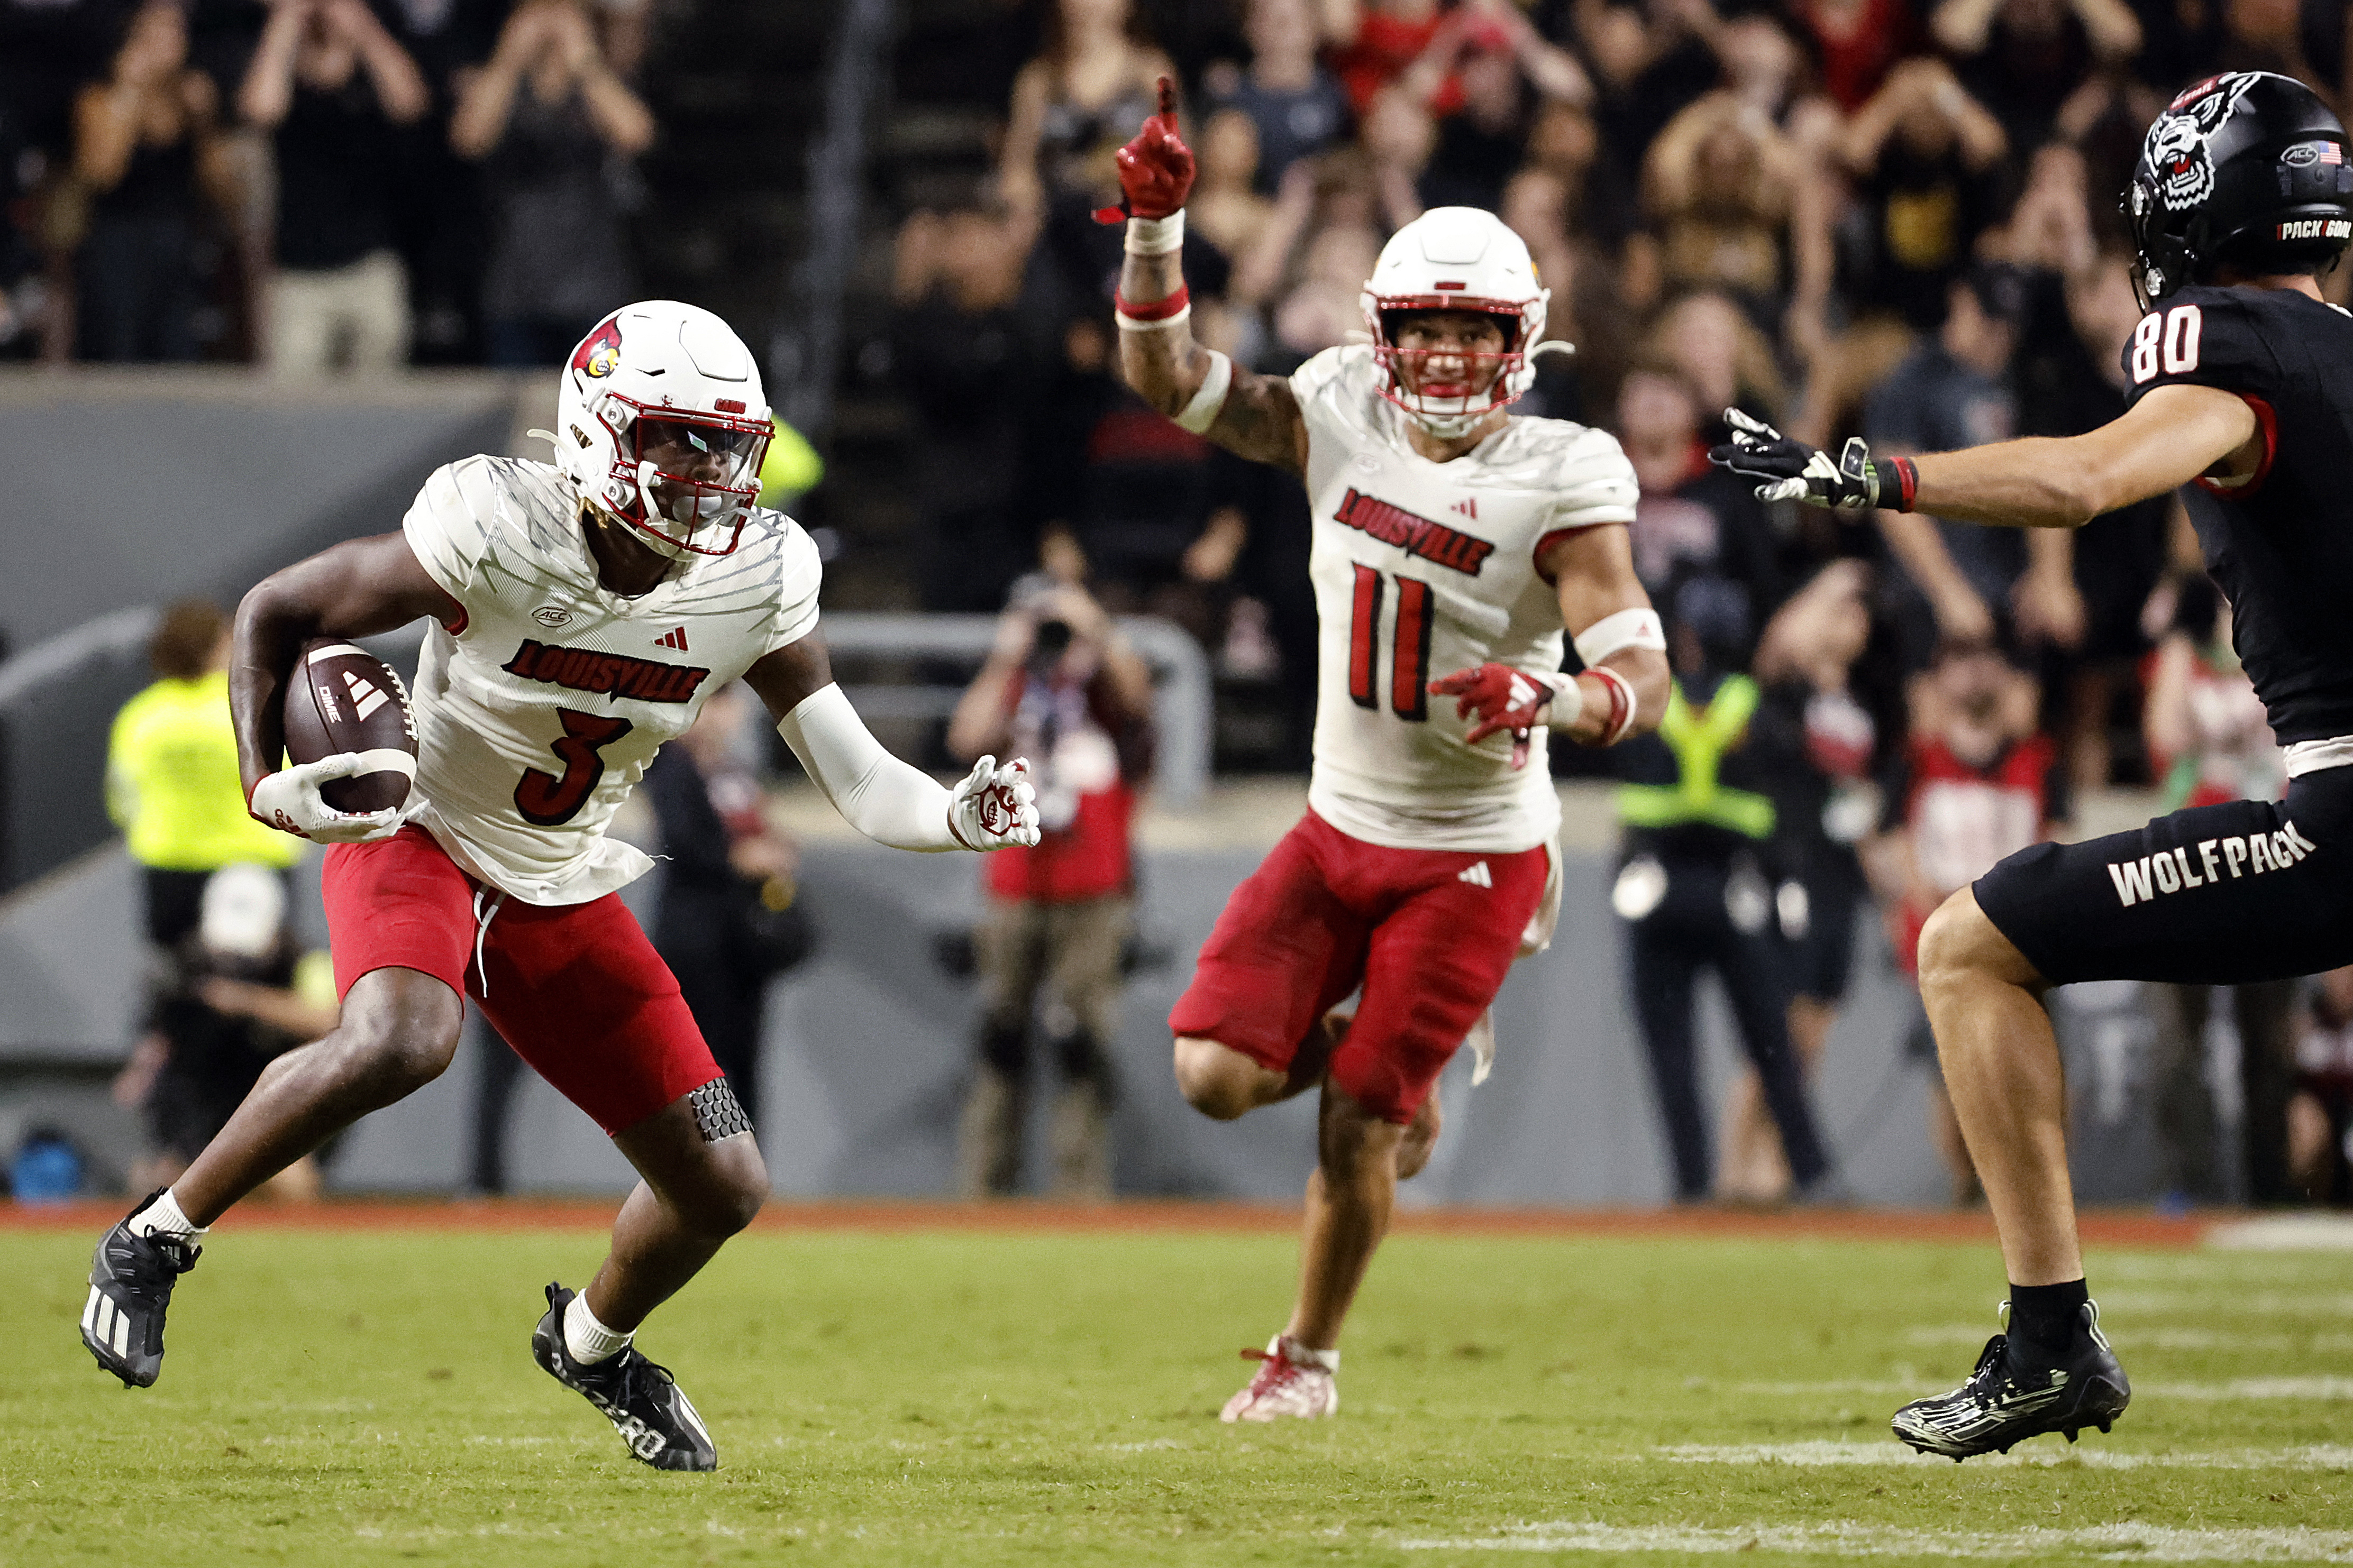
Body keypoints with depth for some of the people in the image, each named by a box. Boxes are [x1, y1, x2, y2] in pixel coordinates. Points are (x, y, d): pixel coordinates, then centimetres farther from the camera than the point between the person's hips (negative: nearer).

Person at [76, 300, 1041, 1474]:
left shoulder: (759, 578, -13)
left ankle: (591, 1343, 36)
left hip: (564, 896, 5)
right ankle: (156, 1241, -17)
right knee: (401, 1041, -38)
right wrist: (265, 782, -27)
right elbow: (275, 612, -14)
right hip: (418, 840, -5)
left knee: (724, 1188, 1)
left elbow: (858, 783, -11)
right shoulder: (499, 534, -25)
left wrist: (958, 818, -32)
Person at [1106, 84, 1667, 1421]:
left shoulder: (1559, 483, -18)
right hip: (1340, 830, 4)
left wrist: (1546, 694, -45)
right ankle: (1372, 1051, 24)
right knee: (1219, 1076, -10)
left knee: (1355, 1133, -4)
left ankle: (1311, 1356, 22)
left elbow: (1644, 685, -23)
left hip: (1475, 857, -4)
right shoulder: (1344, 420, -4)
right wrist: (1157, 230, -14)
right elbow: (1168, 381, 0)